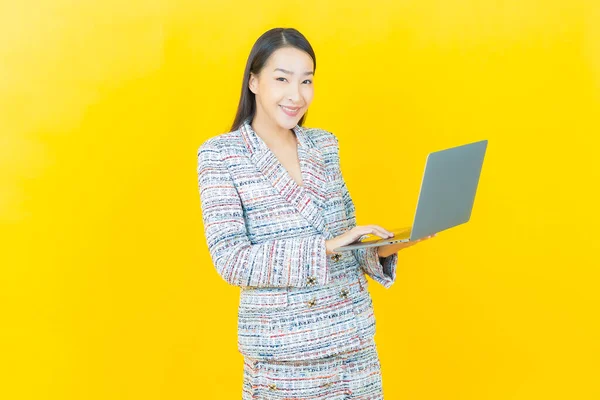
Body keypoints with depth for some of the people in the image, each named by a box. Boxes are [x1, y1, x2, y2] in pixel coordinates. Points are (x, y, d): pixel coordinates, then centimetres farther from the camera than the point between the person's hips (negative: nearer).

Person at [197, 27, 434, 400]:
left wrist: (383, 248, -7)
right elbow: (232, 261, -16)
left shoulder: (325, 144, 6)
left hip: (355, 343, 5)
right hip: (283, 355, -4)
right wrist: (328, 246, -23)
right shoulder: (220, 154, -7)